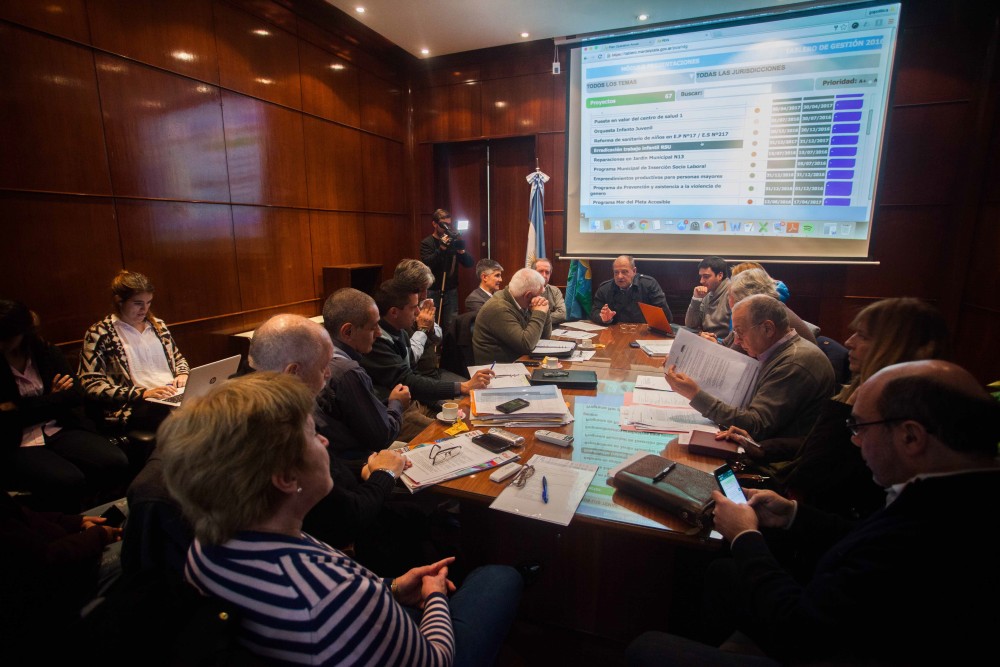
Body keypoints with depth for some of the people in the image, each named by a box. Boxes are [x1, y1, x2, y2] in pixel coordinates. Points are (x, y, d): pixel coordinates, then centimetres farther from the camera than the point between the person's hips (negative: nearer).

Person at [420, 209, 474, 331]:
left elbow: (469, 263, 2)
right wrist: (441, 248, -23)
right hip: (433, 292, -2)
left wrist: (461, 251, -16)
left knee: (451, 326, 1)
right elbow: (426, 264, -17)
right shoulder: (427, 243, -1)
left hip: (451, 291, 3)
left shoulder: (453, 241, 7)